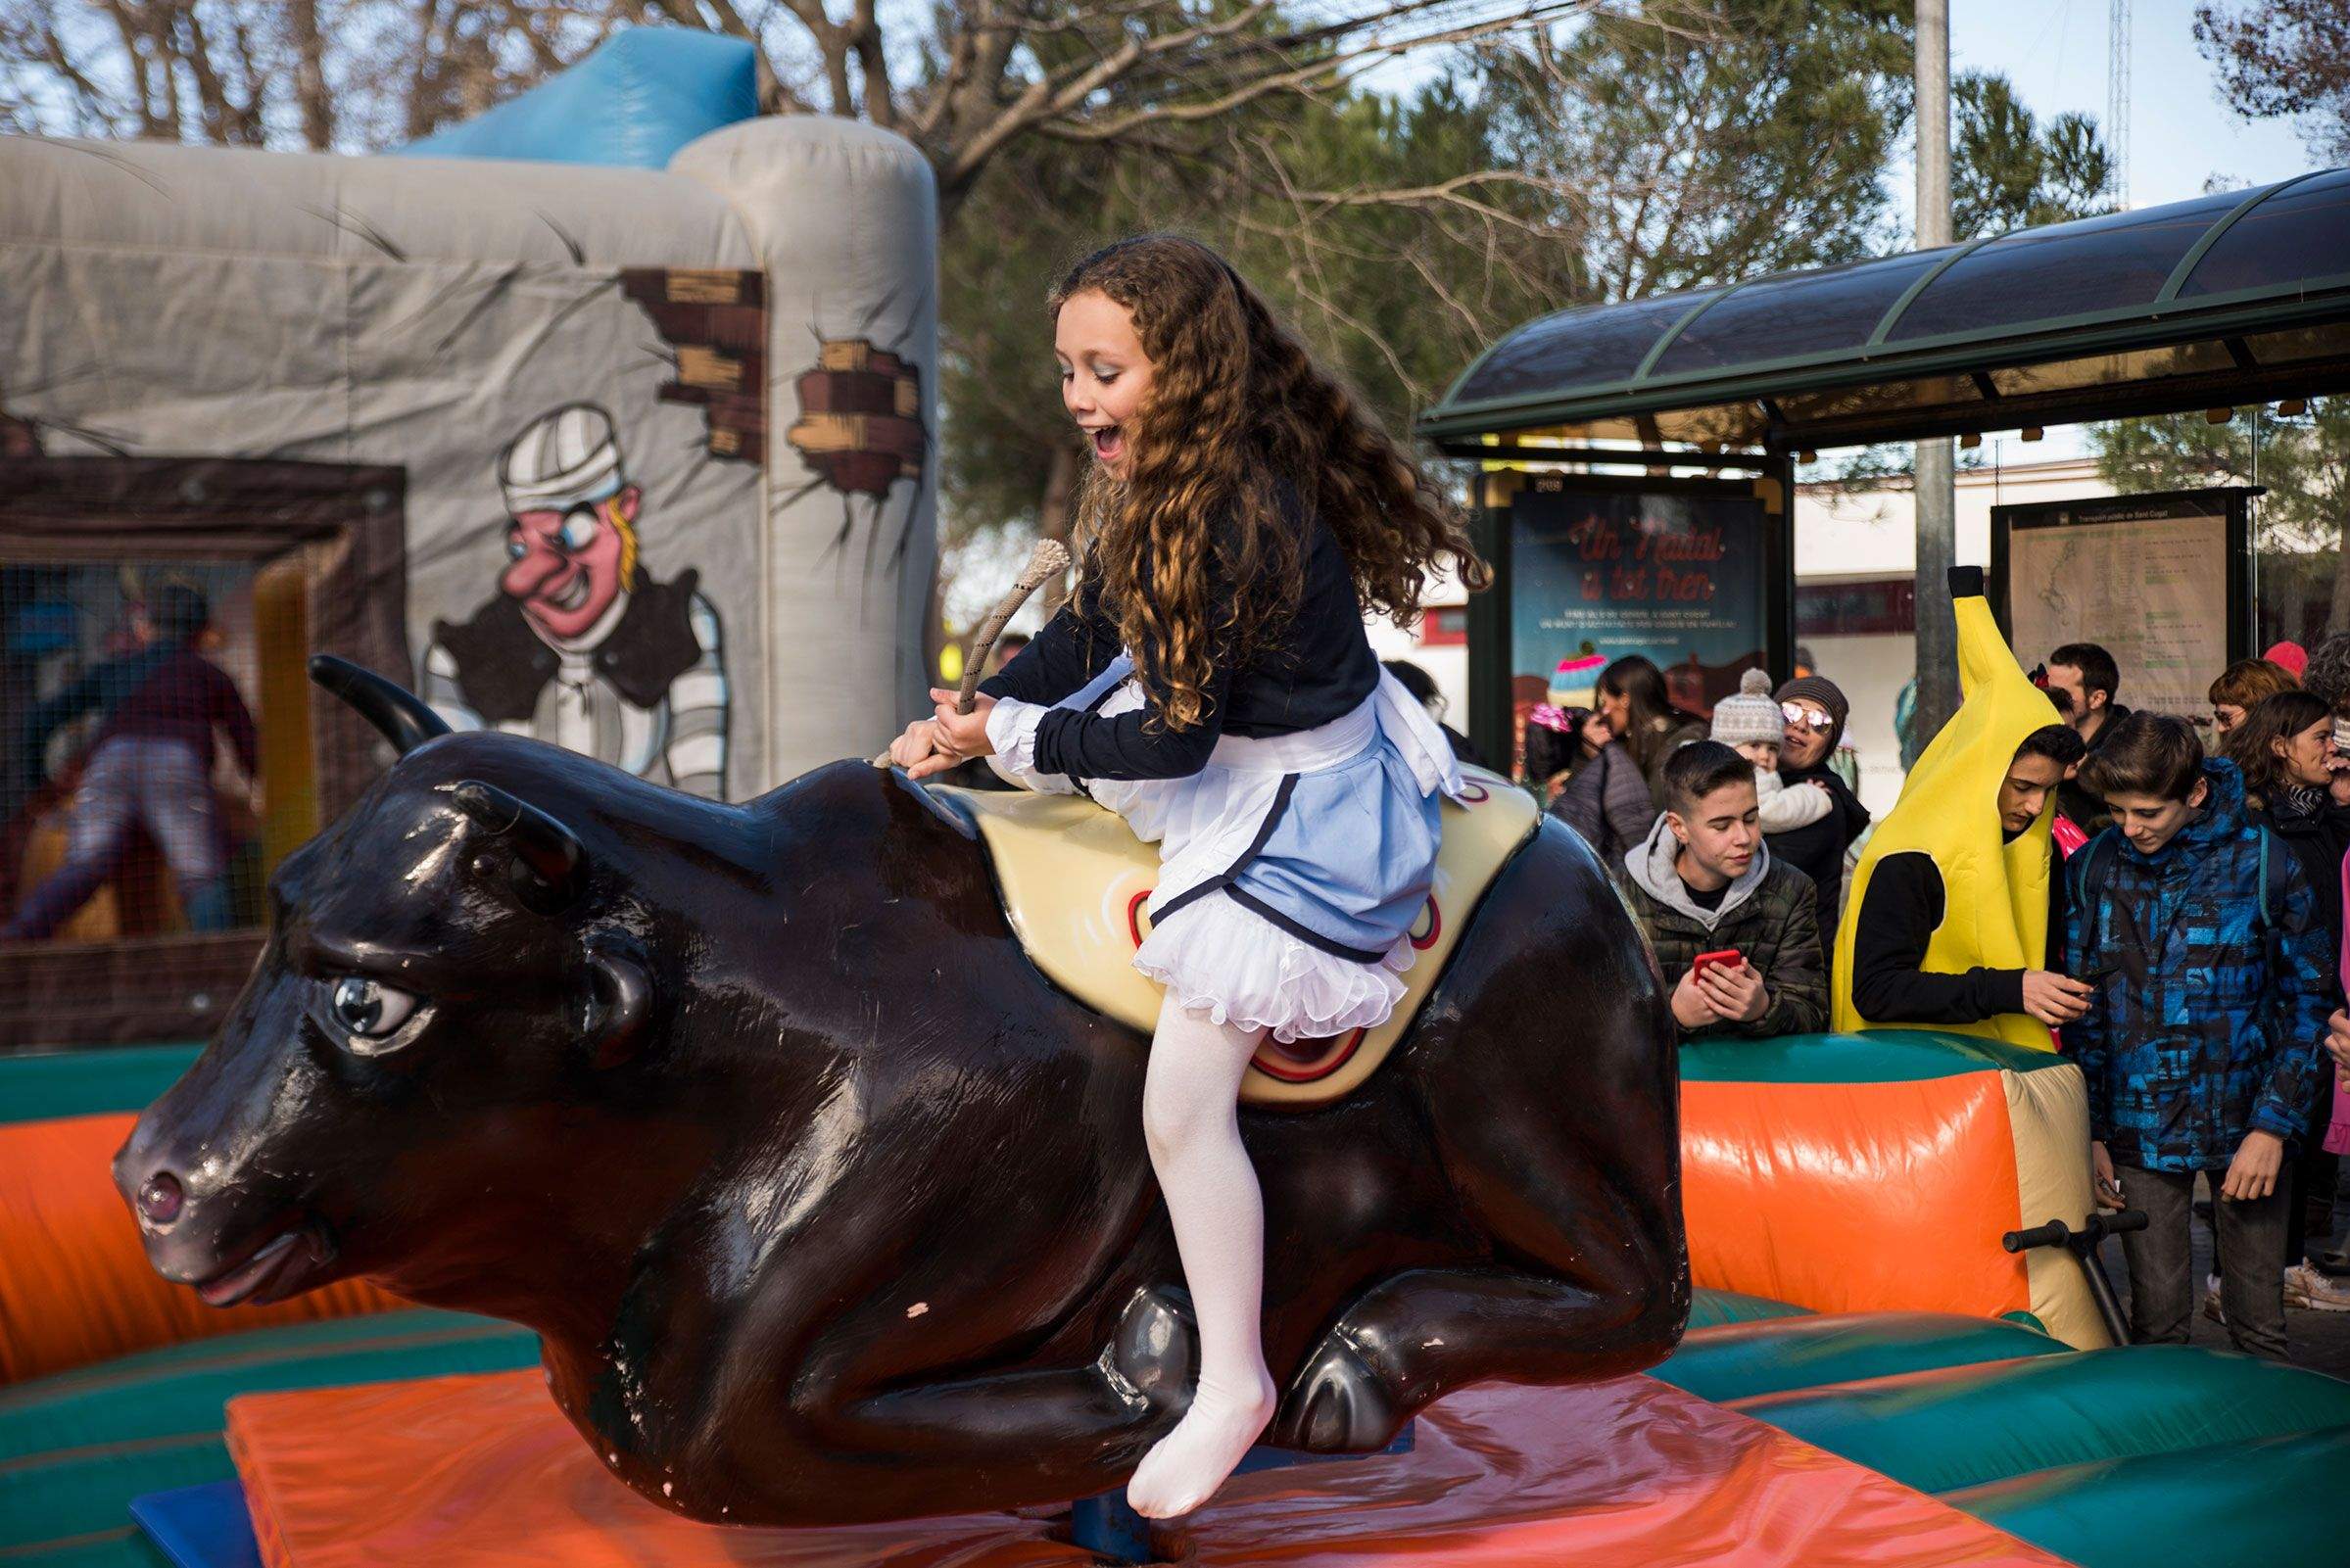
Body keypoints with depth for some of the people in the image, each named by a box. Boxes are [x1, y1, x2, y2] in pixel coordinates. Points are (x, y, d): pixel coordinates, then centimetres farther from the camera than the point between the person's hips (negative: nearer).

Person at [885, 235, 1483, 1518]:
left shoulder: (1229, 523, -29)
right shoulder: (1161, 487, 1)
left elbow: (1170, 740, -24)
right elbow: (1088, 629, 11)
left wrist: (1009, 738, -14)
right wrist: (972, 720, 0)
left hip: (1297, 809, -11)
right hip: (1245, 750, 11)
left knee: (1182, 1103, -10)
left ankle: (1232, 1384, 4)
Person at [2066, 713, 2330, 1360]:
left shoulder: (2263, 863, -7)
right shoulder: (2092, 869, -1)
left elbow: (2307, 999, -1)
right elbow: (2082, 1013, 7)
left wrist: (2273, 1126, -8)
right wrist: (2092, 1132, 3)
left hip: (2246, 1128, -1)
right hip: (2141, 1129, 1)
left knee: (2260, 1324, 7)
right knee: (2156, 1319, 4)